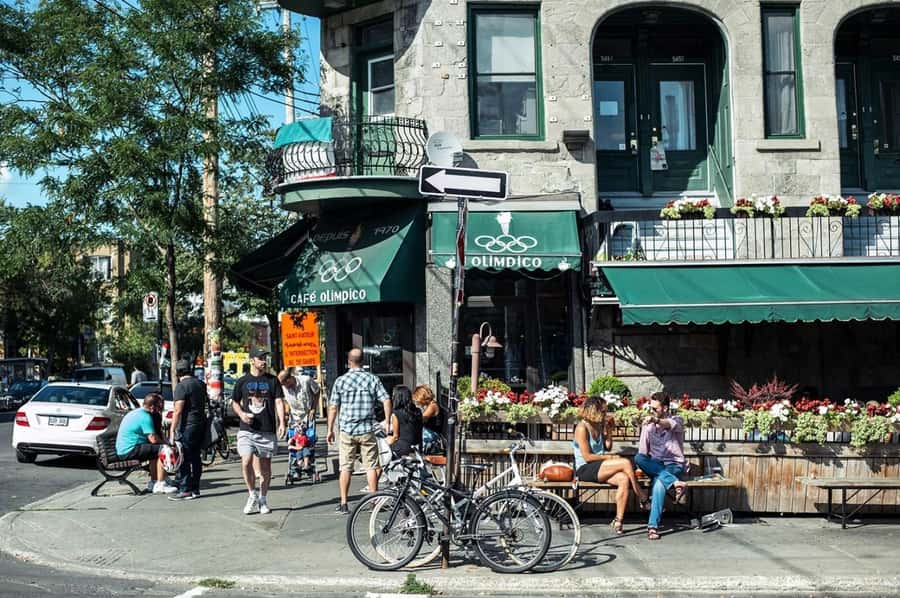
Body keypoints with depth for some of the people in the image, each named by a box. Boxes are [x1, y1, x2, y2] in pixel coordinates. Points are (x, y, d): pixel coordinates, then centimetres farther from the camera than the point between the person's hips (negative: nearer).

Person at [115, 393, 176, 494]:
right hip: (130, 450, -10)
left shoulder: (135, 412, 18)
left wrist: (162, 441, 19)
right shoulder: (145, 416, -14)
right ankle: (160, 485, -16)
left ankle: (153, 482, 28)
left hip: (122, 449, 10)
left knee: (155, 451, 27)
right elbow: (153, 439, -18)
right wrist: (165, 443, 1)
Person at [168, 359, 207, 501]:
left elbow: (178, 411, -18)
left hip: (187, 426, -8)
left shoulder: (181, 386, -13)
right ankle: (195, 489, 15)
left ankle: (185, 490, -4)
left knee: (183, 459, -3)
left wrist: (172, 430, -17)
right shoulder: (200, 384, 13)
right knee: (195, 458, 12)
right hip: (201, 424, 8)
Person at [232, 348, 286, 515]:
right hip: (247, 430, 0)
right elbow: (234, 402, 15)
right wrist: (241, 414, -6)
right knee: (246, 463, -14)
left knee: (265, 466, 6)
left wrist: (281, 423, -13)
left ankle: (263, 500, 19)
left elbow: (279, 402, 1)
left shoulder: (272, 380, 6)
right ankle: (252, 494, 8)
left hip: (268, 431, 1)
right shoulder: (242, 381, 6)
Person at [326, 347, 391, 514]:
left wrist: (330, 429, 7)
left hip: (347, 430, 0)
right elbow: (386, 401, -5)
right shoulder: (372, 379, 0)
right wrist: (387, 422, 6)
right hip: (367, 430, 0)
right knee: (371, 466, 7)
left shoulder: (340, 380, -1)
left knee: (345, 467, 6)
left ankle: (343, 504, 8)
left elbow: (333, 407, 0)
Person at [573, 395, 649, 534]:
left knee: (624, 479, -24)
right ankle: (642, 497, -7)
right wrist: (609, 457, -11)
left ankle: (618, 521, -23)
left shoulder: (599, 426, 12)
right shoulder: (582, 428, -11)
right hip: (585, 469, -7)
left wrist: (609, 430, 7)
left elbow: (608, 447, 20)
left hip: (599, 468, 7)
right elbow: (587, 456, -15)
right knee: (625, 463, -23)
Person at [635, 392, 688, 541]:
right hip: (654, 465, 4)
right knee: (638, 458, -31)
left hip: (674, 465, -4)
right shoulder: (647, 425, 13)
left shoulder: (677, 420, 1)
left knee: (659, 482, -37)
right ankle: (675, 482, -38)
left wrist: (656, 421, -46)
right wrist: (642, 467, -9)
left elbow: (673, 425, -26)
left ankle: (653, 526, -38)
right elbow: (642, 451, 9)